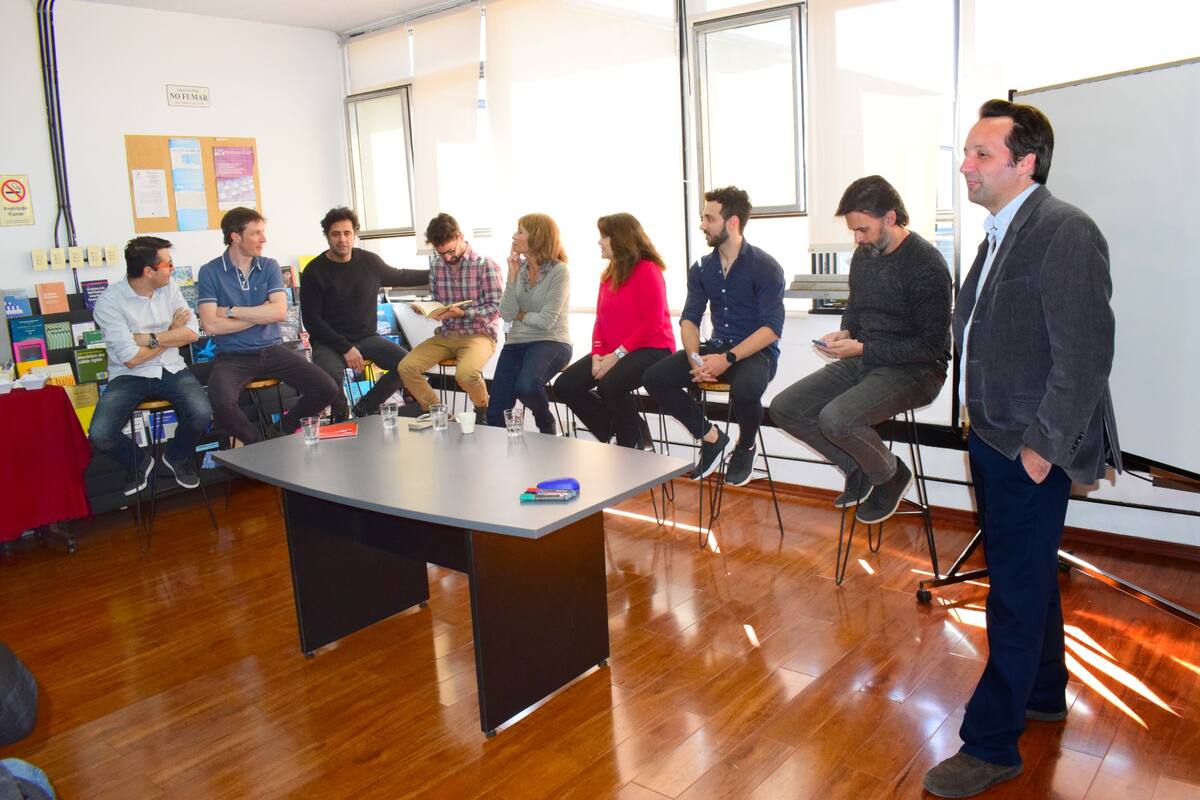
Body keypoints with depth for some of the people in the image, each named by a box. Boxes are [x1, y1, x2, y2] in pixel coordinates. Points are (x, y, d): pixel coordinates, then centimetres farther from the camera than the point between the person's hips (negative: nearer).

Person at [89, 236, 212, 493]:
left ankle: (176, 457, 10)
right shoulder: (109, 302, -13)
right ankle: (140, 465, 11)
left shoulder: (169, 288, 1)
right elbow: (131, 358, -17)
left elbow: (192, 333, -4)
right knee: (100, 434, -24)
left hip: (171, 369, 3)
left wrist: (149, 338, -15)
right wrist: (172, 332, -6)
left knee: (202, 415, -25)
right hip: (129, 376, -3)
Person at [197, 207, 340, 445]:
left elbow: (279, 312, -8)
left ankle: (287, 428, 17)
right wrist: (261, 314, -8)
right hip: (233, 355, -3)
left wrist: (231, 311, -11)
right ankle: (256, 443, 0)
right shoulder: (209, 272, -3)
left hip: (272, 349, 3)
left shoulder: (269, 266, 6)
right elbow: (211, 325, -13)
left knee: (327, 390, -12)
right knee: (222, 403, -33)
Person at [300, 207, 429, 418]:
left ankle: (365, 407, 3)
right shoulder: (314, 271, -7)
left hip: (366, 337, 4)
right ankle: (341, 413, -1)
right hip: (330, 341, -4)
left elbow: (399, 276, 22)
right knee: (330, 374, -36)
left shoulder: (369, 261, 3)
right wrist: (345, 348, -16)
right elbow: (311, 319, -9)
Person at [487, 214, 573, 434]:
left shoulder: (559, 271, -12)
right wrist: (512, 275, -8)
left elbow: (546, 321, -16)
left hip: (551, 342, -5)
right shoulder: (520, 268, 5)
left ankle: (546, 424, -3)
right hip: (517, 342, 5)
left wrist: (519, 315, -1)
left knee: (526, 386, -34)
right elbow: (507, 314, -4)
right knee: (496, 412, -7)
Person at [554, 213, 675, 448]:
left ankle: (636, 441, -7)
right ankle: (613, 434, 6)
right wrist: (597, 354, -6)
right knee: (564, 386, -5)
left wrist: (618, 354, -19)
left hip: (651, 349, -8)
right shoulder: (608, 274, 13)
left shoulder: (647, 270, -10)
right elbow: (601, 320, 11)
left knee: (609, 385, -34)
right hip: (612, 353, 8)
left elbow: (654, 323, -16)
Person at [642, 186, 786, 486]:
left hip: (757, 352, -5)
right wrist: (695, 358, -16)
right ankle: (711, 437, 2)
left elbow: (772, 328, -16)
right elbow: (689, 319, 5)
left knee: (744, 389, -39)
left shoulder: (765, 267, -10)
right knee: (655, 377, -15)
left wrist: (728, 359, -26)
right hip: (716, 347, 6)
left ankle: (745, 447, -3)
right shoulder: (701, 269, 8)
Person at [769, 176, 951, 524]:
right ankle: (859, 469, 11)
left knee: (835, 419, -32)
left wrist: (863, 349, -20)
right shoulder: (864, 255, 7)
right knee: (784, 408, -4)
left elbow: (931, 346, -17)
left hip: (913, 369, -8)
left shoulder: (926, 265, -17)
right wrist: (844, 334, 1)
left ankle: (891, 475, 0)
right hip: (863, 362, 8)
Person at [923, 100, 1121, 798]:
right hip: (993, 442, 9)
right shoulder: (1000, 232, 10)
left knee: (1017, 595, 1)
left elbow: (1086, 355, -21)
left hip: (1031, 453, -9)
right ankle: (1044, 693, 42)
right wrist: (985, 427, 12)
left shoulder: (1066, 233, -17)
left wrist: (1043, 448, -18)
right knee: (1029, 578, 23)